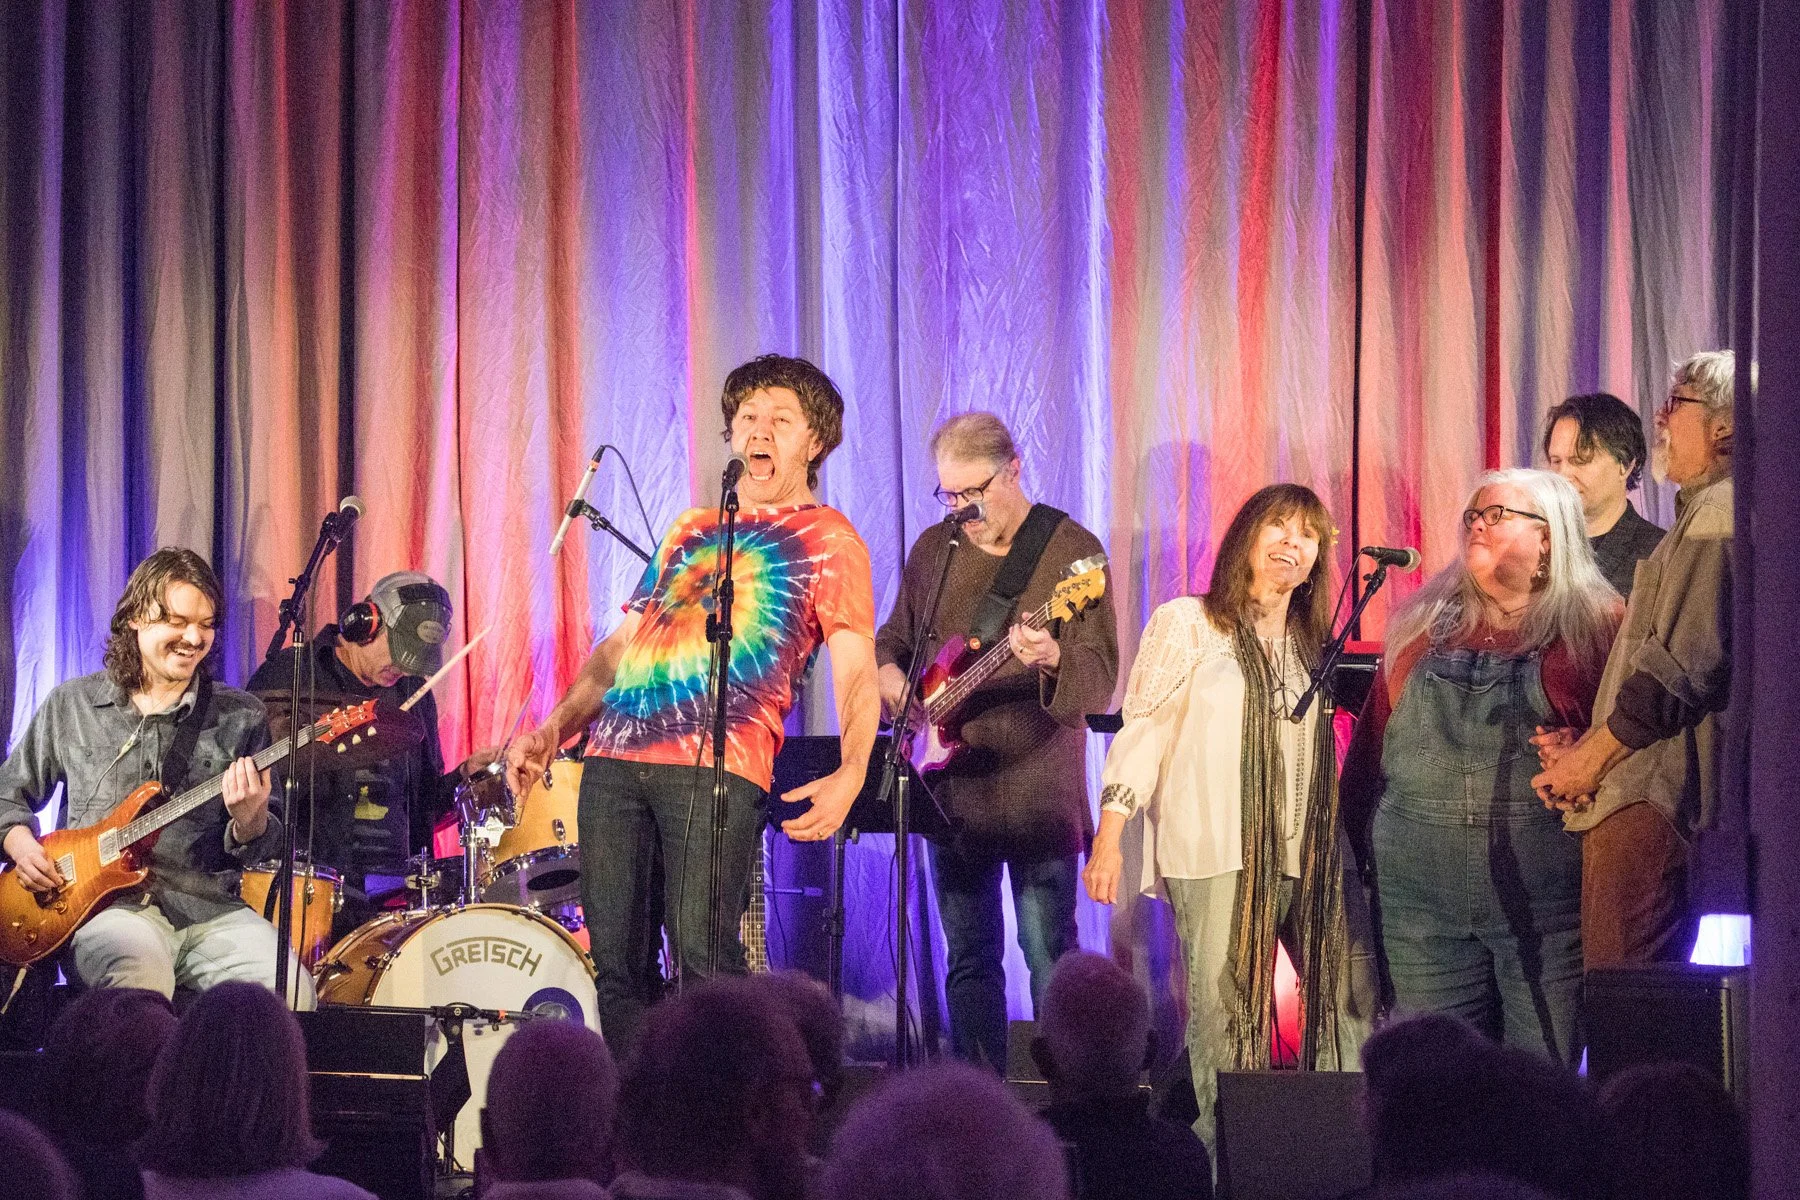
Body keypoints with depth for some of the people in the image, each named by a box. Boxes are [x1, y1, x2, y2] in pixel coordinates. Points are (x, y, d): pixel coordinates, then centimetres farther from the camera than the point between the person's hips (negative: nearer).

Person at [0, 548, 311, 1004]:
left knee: (289, 990, -29)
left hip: (207, 910, 1)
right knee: (139, 964, -38)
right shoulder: (71, 705, 12)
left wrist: (251, 823, -13)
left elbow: (270, 845, 10)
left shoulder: (240, 717, 10)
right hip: (104, 906, -1)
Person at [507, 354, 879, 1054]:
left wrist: (850, 774, -20)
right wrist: (551, 732, 15)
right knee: (616, 958, 2)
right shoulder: (691, 529, 27)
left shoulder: (827, 541, 8)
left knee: (702, 954, -18)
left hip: (717, 766, -6)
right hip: (615, 758, 6)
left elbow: (856, 672, -2)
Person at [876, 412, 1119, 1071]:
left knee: (1050, 956, -7)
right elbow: (894, 637, 24)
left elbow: (1101, 681, -14)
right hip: (952, 788, 5)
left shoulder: (1071, 550, -6)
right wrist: (887, 672, 1)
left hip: (1038, 790, -5)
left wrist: (1053, 660, -35)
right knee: (968, 958, 9)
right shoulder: (933, 549, 10)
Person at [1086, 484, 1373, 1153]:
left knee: (1358, 1007, 0)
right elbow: (1142, 729, -1)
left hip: (1310, 854, 5)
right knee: (1227, 1017, -9)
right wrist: (1109, 836, -9)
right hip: (1217, 853, -5)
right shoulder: (1187, 625, 3)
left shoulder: (1311, 644, 18)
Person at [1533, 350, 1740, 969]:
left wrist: (1590, 760, -9)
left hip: (1652, 800, -11)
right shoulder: (1704, 515, 26)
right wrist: (1591, 741, 14)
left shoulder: (1719, 517, -9)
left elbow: (1683, 668, -18)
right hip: (1640, 794, 11)